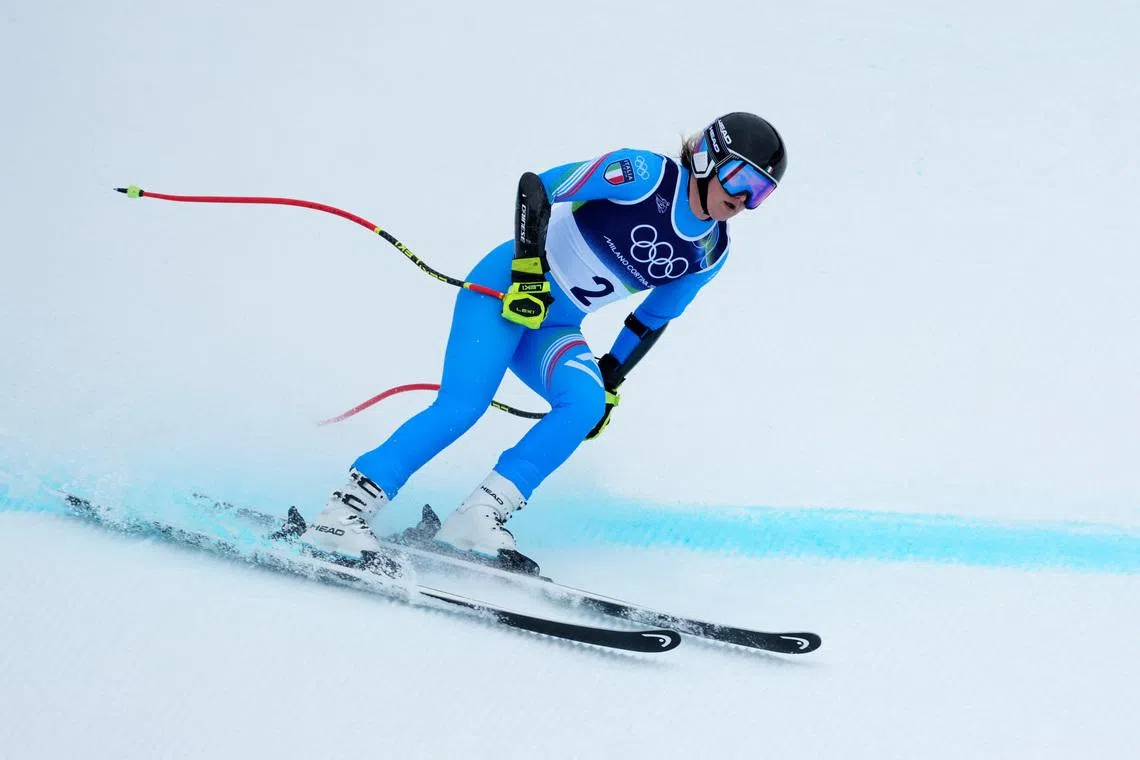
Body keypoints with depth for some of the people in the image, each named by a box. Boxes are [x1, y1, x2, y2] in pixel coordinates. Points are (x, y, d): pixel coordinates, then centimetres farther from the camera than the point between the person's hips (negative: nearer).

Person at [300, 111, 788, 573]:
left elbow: (654, 317, 18)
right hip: (508, 288, -6)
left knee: (586, 404, -24)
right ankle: (343, 513, -18)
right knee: (461, 406, -23)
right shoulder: (644, 174, -16)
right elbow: (537, 186, -16)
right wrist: (529, 269, -22)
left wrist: (611, 377, 16)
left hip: (556, 328, 6)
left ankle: (478, 518, -22)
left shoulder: (710, 253, 4)